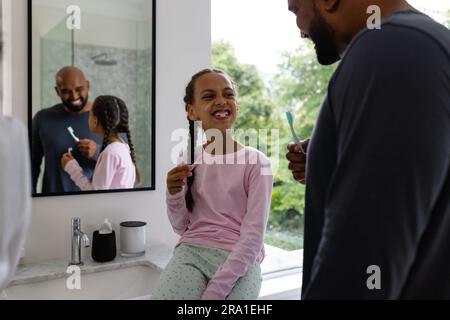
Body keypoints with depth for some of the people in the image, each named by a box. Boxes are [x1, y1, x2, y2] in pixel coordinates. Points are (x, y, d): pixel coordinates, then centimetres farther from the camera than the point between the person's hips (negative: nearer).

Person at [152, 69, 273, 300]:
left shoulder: (256, 162, -6)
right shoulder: (189, 161, 6)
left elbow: (253, 237, -11)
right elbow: (181, 227, 11)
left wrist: (214, 291, -19)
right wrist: (174, 195, -9)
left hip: (239, 261, -2)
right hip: (191, 252, 3)